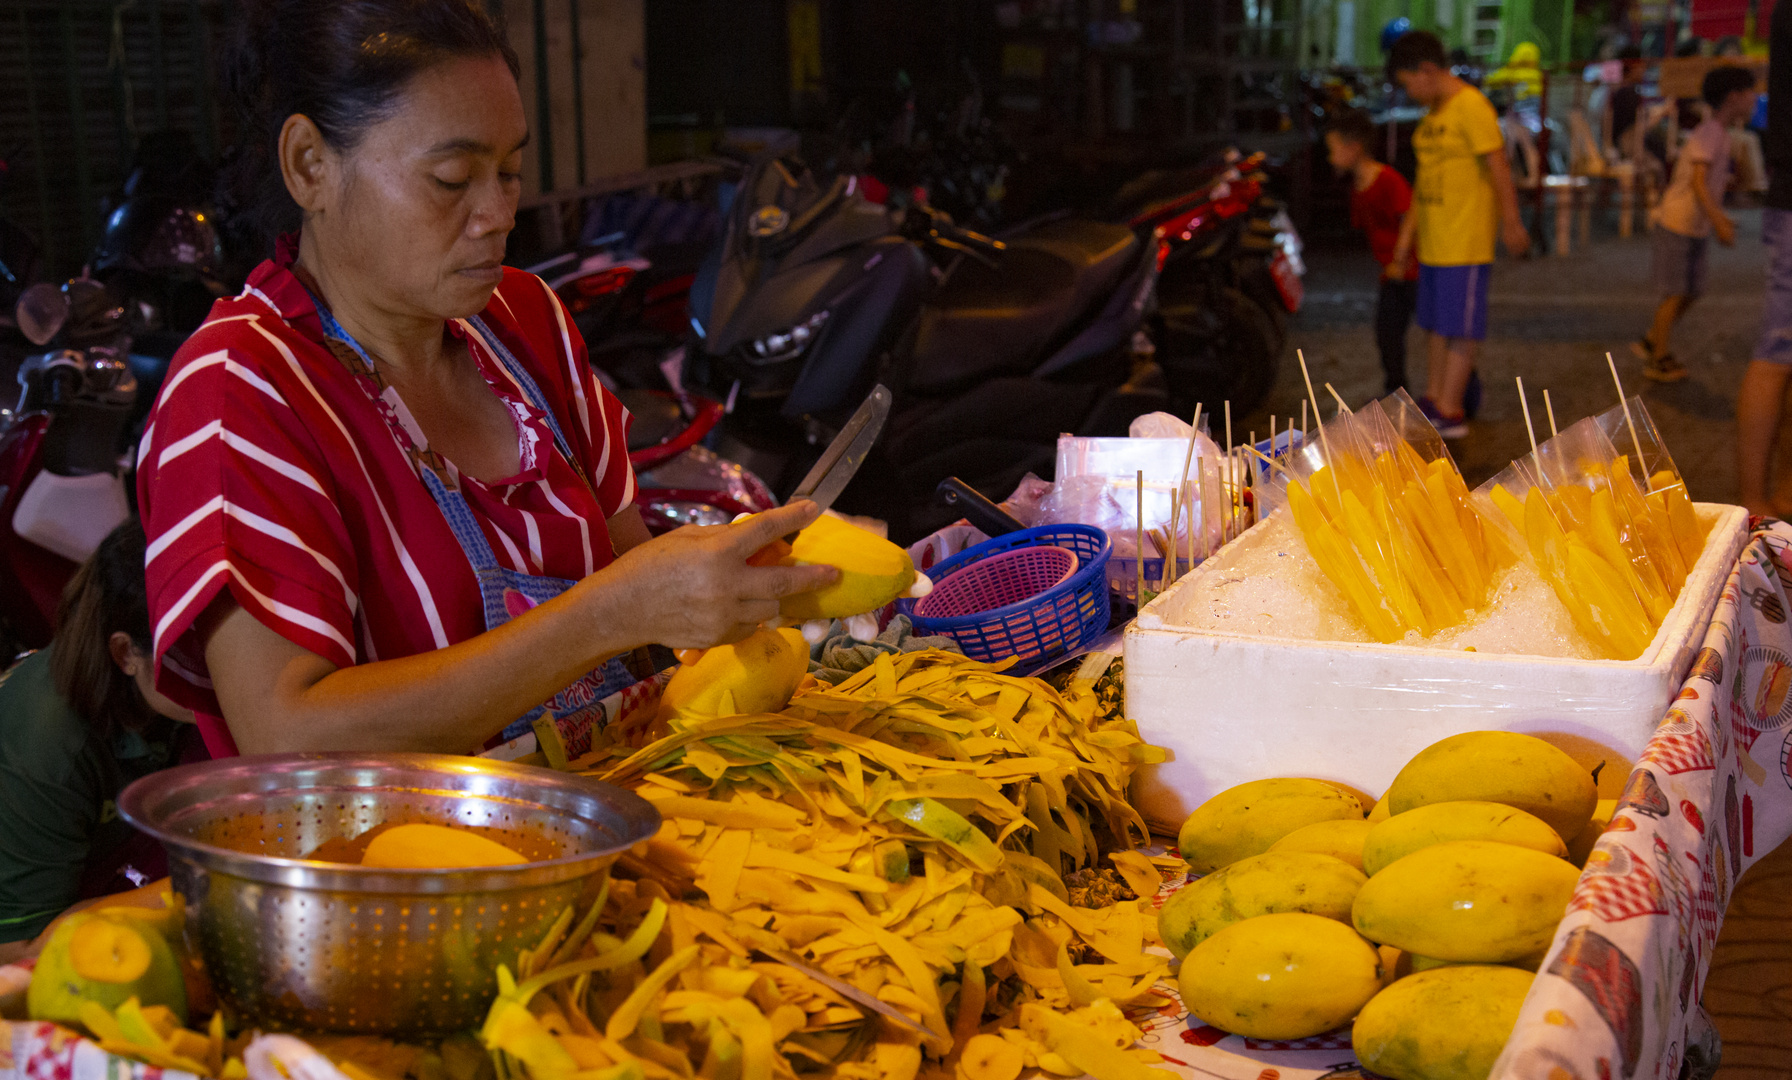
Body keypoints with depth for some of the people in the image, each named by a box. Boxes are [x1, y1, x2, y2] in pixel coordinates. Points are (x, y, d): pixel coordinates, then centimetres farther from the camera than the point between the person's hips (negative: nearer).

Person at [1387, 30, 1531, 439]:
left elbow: (1499, 167, -17)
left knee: (1460, 326, -5)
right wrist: (1408, 231, 19)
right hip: (1433, 238, 9)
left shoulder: (1472, 106, -15)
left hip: (1466, 240, -9)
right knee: (1434, 323, 13)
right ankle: (1433, 400, 21)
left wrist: (1511, 224, -17)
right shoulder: (1433, 111, 13)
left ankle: (1450, 412, -3)